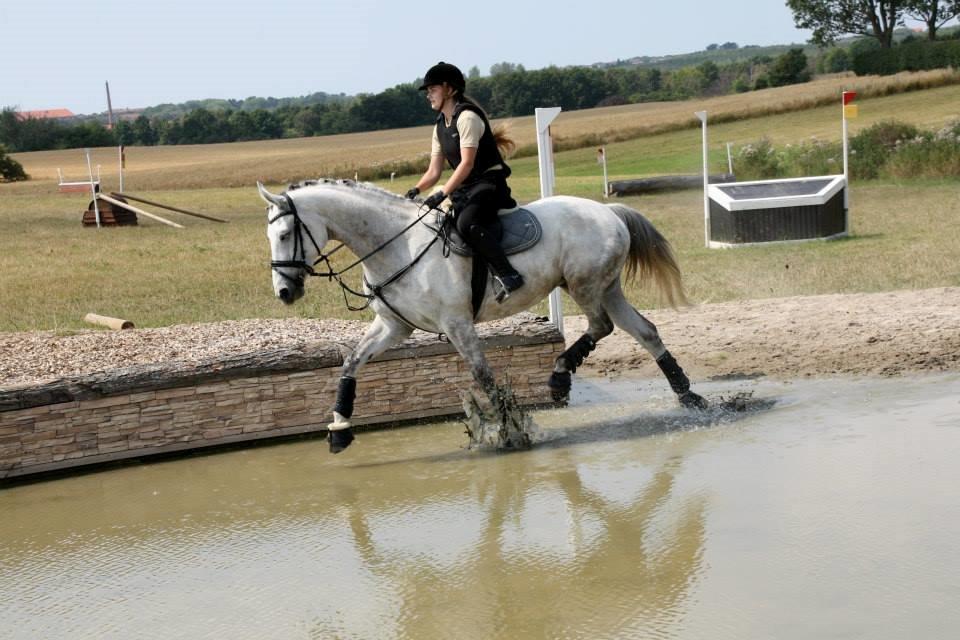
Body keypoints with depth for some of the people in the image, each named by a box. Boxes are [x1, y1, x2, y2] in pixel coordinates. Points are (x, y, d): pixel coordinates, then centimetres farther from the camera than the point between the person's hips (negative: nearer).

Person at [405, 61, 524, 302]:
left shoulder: (466, 116, -12)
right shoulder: (440, 127, 15)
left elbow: (467, 163, -21)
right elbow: (434, 172, 14)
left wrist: (442, 193, -28)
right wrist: (415, 190, -5)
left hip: (489, 183, -10)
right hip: (465, 189, 10)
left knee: (467, 222, -33)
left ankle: (508, 275, -31)